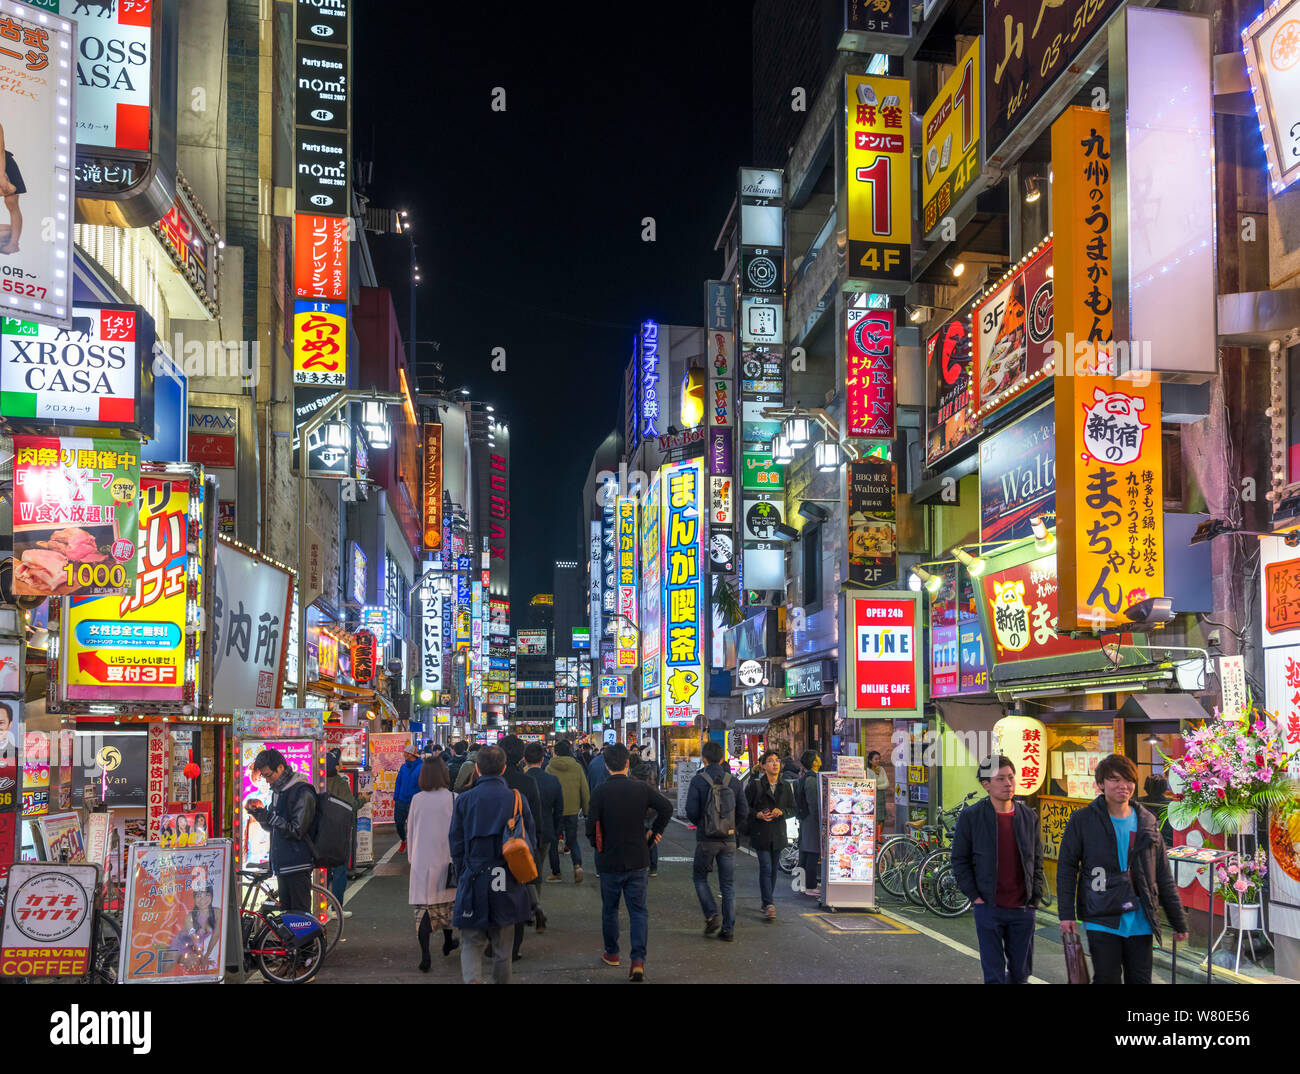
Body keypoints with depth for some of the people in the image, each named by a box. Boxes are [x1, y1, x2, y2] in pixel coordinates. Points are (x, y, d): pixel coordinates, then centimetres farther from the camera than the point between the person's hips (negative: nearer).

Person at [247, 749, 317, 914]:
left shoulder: (303, 792, -15)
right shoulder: (278, 791, 13)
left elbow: (297, 831, -19)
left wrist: (270, 817, -21)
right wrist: (262, 817, 0)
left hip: (298, 865, -9)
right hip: (282, 863, 9)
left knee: (300, 913, -6)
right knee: (286, 912, 12)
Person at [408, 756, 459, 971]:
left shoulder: (417, 800, -3)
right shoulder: (451, 799, -9)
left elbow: (411, 830, 7)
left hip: (421, 860, 0)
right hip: (445, 858, 0)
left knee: (423, 905, 0)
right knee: (446, 901, 20)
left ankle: (425, 954, -9)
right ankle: (448, 942, 37)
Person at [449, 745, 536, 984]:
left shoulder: (464, 800, -5)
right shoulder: (517, 799, -2)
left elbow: (456, 845, 0)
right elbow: (531, 841, 4)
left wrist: (461, 878, 13)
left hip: (473, 882, -1)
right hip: (507, 884, 1)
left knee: (471, 941, 5)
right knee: (502, 943, 16)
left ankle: (471, 978, -20)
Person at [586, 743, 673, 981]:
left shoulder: (600, 791, -12)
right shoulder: (641, 788, -5)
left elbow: (591, 827, -14)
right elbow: (666, 807, -5)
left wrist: (598, 846, 6)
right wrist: (655, 833, 6)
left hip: (610, 861, -1)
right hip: (638, 860, 1)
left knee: (610, 909, 17)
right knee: (638, 910, 5)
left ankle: (611, 953, 31)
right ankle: (638, 959, -7)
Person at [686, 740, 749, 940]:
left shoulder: (698, 780, -8)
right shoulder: (732, 781, 2)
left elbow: (691, 811, -12)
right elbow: (744, 810, 1)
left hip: (706, 839, -3)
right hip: (729, 840, 3)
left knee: (699, 877, 16)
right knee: (728, 884, 8)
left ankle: (711, 915, -1)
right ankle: (728, 929, 8)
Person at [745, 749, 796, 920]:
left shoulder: (785, 786, 9)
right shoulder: (755, 784, -4)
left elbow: (793, 809, 11)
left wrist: (781, 812, -9)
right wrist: (758, 814, -16)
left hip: (778, 834, 4)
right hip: (760, 833, -4)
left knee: (773, 869, 11)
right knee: (766, 868, -12)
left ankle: (766, 902, 25)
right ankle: (769, 905, -15)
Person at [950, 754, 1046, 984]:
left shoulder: (1029, 817, 5)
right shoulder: (970, 817, -4)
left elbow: (1037, 861, 12)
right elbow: (959, 860, 1)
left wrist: (1035, 898, 4)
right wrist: (974, 895, -6)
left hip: (1023, 909, 3)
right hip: (989, 908, -3)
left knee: (1021, 973, 10)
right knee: (994, 975, 2)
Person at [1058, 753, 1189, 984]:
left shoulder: (1147, 822, 8)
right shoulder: (1082, 820, -2)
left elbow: (1163, 877, 13)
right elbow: (1066, 868, 0)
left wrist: (1179, 922, 13)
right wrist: (1067, 913, -7)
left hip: (1140, 921, 3)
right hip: (1102, 920, -3)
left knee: (1140, 980, 6)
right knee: (1106, 980, 0)